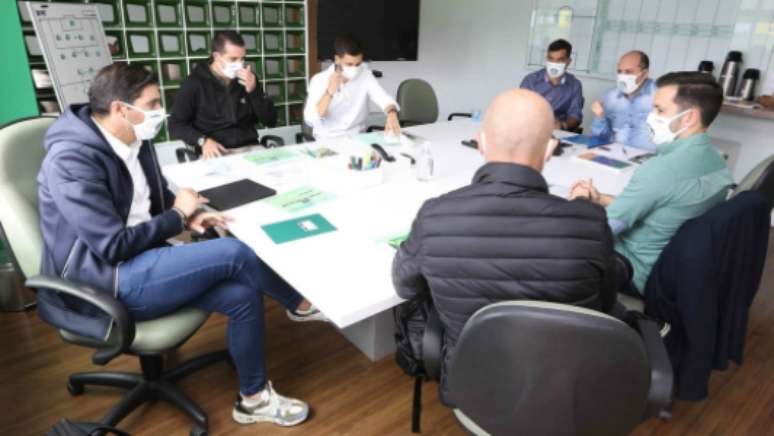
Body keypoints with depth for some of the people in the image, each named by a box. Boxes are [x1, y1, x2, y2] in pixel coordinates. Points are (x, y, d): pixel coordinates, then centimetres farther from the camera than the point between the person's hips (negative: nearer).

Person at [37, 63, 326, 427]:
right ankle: (300, 304, 5)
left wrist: (188, 215, -3)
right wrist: (178, 215, -11)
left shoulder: (135, 140, 4)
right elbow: (114, 246, -23)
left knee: (243, 295, -12)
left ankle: (253, 398, 7)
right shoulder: (72, 160, -21)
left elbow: (157, 198, 19)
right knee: (234, 253, -23)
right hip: (106, 282, -8)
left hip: (139, 265, 8)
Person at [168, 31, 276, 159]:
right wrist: (203, 141, -18)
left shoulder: (248, 78, 8)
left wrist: (253, 91, -10)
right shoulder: (195, 83, -1)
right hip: (216, 154, -3)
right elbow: (175, 125, -1)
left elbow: (271, 121, 4)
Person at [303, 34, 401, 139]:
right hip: (328, 139, -3)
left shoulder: (364, 75, -2)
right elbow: (310, 120, -19)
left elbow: (384, 98, -16)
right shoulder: (319, 80, -10)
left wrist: (392, 114, -37)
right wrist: (330, 92, -27)